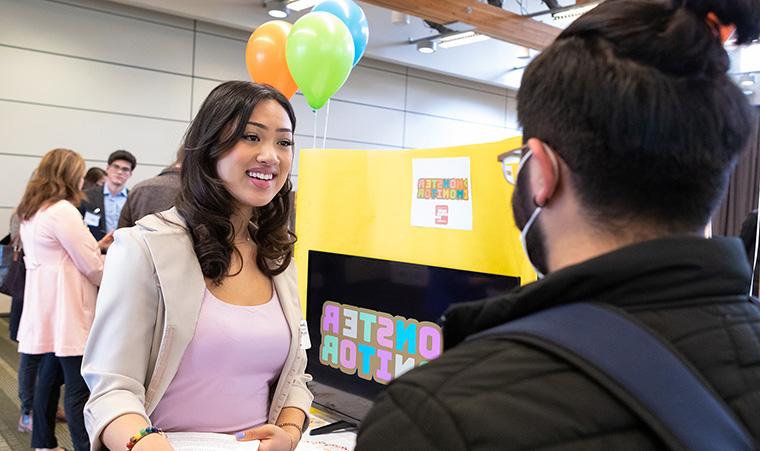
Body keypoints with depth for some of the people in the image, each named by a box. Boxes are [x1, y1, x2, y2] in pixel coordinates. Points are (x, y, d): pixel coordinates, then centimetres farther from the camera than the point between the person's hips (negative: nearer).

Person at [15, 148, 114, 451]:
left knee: (49, 376, 17)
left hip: (46, 307, 10)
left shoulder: (30, 212, 14)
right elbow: (91, 266, -16)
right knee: (78, 386, -7)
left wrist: (96, 245, 16)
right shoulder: (63, 210, -16)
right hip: (67, 310, -10)